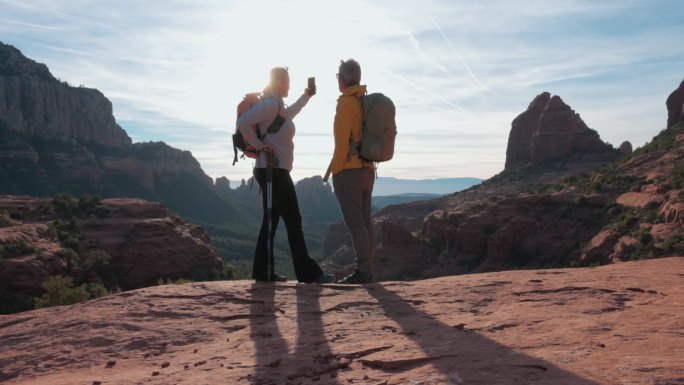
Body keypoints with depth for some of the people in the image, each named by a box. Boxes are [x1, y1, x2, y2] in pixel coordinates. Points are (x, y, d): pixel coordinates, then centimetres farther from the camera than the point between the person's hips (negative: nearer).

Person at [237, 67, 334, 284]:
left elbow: (286, 116, 42)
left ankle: (262, 272, 13)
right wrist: (259, 144, -17)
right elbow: (243, 122, -24)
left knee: (271, 221, 10)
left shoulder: (276, 105, 17)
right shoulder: (271, 104, -13)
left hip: (272, 171, 10)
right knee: (293, 221, -9)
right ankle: (308, 273, -7)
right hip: (274, 171, -10)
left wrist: (305, 97, 42)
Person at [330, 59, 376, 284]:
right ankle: (366, 270, 13)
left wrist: (335, 169, -10)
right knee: (364, 221, 9)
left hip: (349, 171, -8)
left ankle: (363, 272, -7)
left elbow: (342, 140, -16)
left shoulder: (346, 102, -10)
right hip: (367, 170, 8)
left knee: (354, 222, -7)